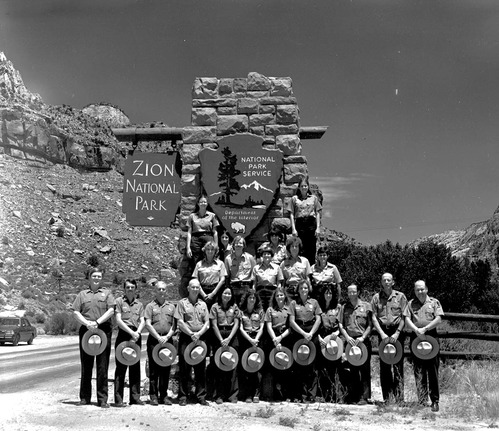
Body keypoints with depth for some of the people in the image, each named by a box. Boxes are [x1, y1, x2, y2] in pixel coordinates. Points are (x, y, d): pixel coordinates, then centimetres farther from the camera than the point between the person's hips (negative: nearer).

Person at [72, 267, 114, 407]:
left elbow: (111, 310, -1)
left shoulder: (107, 293, 12)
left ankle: (102, 399, 1)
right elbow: (75, 312, 6)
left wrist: (97, 322, -13)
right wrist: (87, 323, -11)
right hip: (86, 331, 1)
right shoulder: (82, 294, 16)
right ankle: (84, 397, 13)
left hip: (104, 331, -1)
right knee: (86, 366, 5)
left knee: (103, 367, -2)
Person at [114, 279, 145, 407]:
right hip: (123, 335, -4)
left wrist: (137, 332, -12)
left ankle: (135, 397, 10)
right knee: (121, 367, -4)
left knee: (135, 367, 5)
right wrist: (131, 332, -14)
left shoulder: (139, 304, 16)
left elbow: (142, 321, 8)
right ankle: (118, 398, -3)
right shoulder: (119, 301, 4)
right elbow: (118, 320, -5)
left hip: (136, 335, 4)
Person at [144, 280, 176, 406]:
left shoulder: (171, 306, 14)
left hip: (167, 339, 2)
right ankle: (153, 395, 4)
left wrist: (167, 336, -7)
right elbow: (148, 324, -3)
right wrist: (159, 337, -12)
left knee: (166, 369, 4)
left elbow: (174, 325, 9)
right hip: (154, 339, -2)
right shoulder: (150, 306, 6)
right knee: (154, 368, -1)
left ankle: (164, 395, 11)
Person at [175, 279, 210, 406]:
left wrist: (199, 333, -9)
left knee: (201, 369, 3)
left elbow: (207, 323, 7)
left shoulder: (203, 304, 13)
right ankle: (183, 397, 5)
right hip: (186, 338, -3)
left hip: (200, 338, 3)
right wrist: (191, 334, -14)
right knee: (184, 368, -1)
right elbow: (180, 323, -5)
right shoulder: (182, 303, 3)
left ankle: (201, 396, 10)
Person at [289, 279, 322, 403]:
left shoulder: (314, 302, 10)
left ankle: (312, 395, 0)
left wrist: (311, 333, -9)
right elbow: (292, 321, 0)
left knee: (312, 366, -2)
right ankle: (303, 395, 3)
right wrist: (304, 333, -9)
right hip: (298, 335, 0)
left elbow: (318, 320, 5)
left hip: (312, 335, 0)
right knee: (299, 366, -2)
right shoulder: (294, 303, 7)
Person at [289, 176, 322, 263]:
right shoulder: (294, 198, 10)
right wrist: (293, 229, -3)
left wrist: (318, 227, 1)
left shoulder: (314, 198, 12)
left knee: (311, 249, 1)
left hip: (311, 224, 1)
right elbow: (292, 214, 6)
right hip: (299, 224, 0)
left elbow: (317, 213, 10)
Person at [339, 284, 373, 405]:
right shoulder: (344, 307, 13)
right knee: (352, 370, 5)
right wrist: (347, 337, -7)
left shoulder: (366, 306, 7)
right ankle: (353, 396, 12)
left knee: (364, 370, -3)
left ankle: (364, 397, -1)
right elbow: (341, 325, 7)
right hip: (350, 341, 2)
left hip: (363, 341, -2)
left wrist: (362, 337, -9)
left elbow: (370, 325, 3)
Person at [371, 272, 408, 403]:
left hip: (397, 332, -2)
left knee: (398, 364, -3)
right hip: (383, 332, 2)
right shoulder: (376, 297, 8)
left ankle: (399, 396, 1)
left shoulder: (400, 296, 4)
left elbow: (404, 317, -1)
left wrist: (397, 333, -11)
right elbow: (374, 317, 3)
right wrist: (382, 333, -7)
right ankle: (387, 397, 8)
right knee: (384, 366, 2)